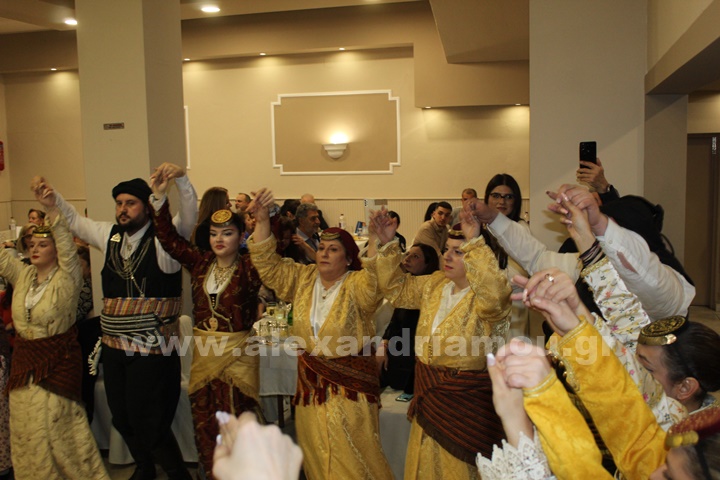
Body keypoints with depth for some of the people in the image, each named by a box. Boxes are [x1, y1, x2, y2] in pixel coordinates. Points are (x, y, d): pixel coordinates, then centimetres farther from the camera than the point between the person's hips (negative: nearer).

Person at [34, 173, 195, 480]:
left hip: (151, 350, -7)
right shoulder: (109, 235, 7)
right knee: (121, 417, 19)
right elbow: (75, 221, 22)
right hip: (113, 347, 7)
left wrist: (181, 179, -41)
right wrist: (55, 201, 8)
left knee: (147, 421, -1)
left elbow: (189, 217, -27)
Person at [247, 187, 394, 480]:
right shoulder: (303, 279, 3)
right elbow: (269, 264, -1)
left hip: (349, 384, -5)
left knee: (351, 456, 3)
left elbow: (377, 282, -33)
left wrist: (378, 243, -49)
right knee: (315, 453, 18)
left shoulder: (357, 285, -12)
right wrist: (262, 221, -13)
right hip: (311, 382, 5)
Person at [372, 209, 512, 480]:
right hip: (429, 396, 7)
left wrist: (475, 243, -40)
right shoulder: (436, 284, 4)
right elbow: (398, 288, 13)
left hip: (465, 402, -7)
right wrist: (388, 246, 1)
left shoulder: (485, 296, -18)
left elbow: (495, 295, -42)